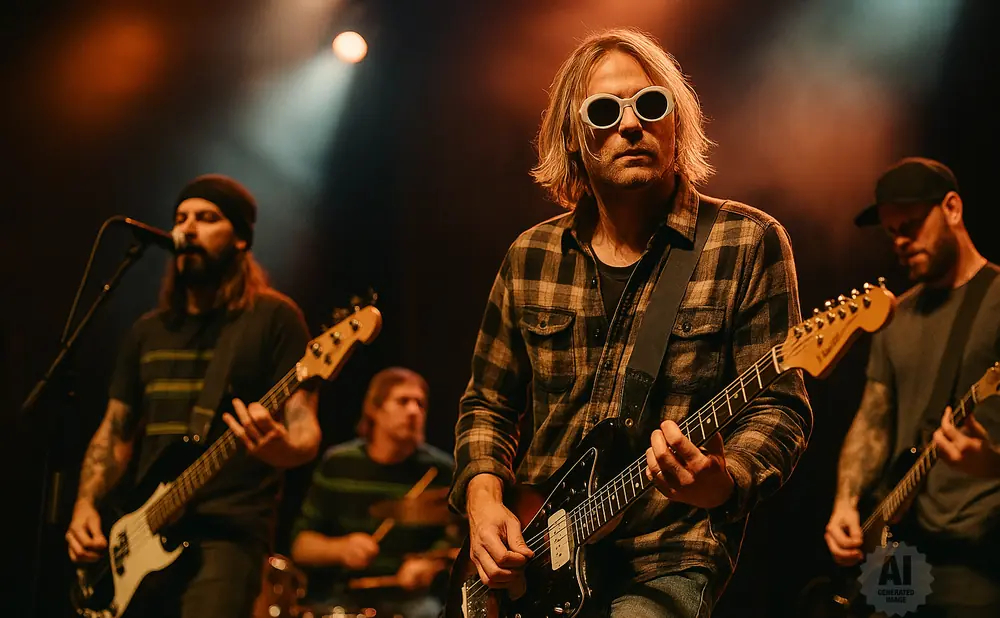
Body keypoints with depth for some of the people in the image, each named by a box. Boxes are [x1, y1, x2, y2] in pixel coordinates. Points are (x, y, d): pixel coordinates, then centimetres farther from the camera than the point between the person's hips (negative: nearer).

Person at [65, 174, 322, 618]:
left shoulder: (272, 317, -1)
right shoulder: (148, 331, 17)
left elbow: (305, 428, -7)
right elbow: (115, 432, 20)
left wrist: (283, 449, -31)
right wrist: (86, 505, 4)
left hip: (228, 534, -6)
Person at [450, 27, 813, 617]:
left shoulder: (750, 243, -3)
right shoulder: (530, 258, 9)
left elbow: (780, 408, -7)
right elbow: (488, 402, 17)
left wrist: (723, 481, -26)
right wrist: (484, 496, -1)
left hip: (666, 561, -4)